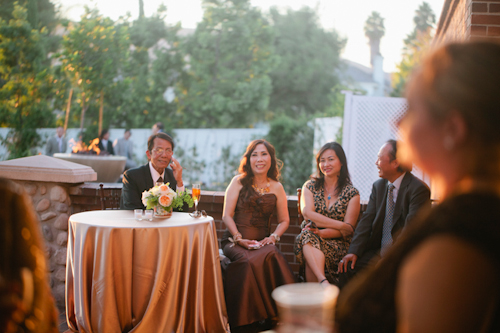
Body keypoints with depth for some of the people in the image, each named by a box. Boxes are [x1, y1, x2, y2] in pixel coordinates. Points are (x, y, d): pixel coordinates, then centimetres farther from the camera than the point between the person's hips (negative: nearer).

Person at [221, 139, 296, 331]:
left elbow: (284, 220, 16)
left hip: (263, 242, 2)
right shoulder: (238, 182, 8)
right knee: (249, 261, -36)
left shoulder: (276, 188, 14)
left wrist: (273, 237, -4)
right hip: (235, 241, -1)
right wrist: (239, 238, -11)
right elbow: (227, 216, 3)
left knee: (271, 255, -36)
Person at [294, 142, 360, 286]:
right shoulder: (310, 186, 12)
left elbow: (348, 229, -3)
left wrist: (322, 232, -20)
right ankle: (324, 283, -53)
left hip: (337, 243, -1)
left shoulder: (352, 193, 6)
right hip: (309, 238, 2)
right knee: (308, 235, -35)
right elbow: (308, 214, -6)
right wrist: (340, 225, -15)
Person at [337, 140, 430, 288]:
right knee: (347, 267, -15)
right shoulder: (378, 186, 12)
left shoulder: (419, 189, -11)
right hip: (379, 251, 6)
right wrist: (354, 251, -9)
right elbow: (367, 220, 5)